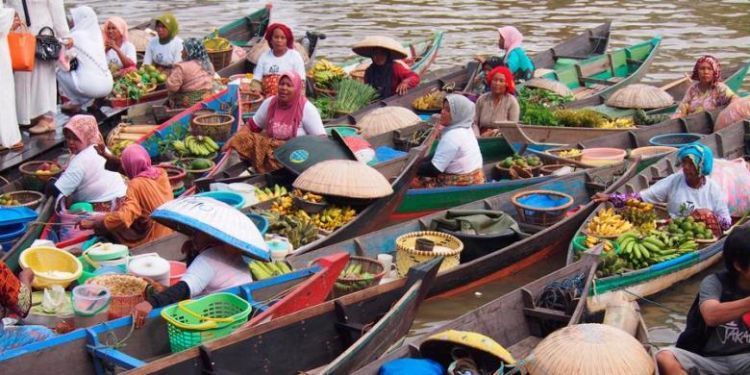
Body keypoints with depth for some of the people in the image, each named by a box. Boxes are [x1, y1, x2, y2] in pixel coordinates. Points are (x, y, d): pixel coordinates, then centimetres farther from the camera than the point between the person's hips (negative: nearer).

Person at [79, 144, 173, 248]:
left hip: (155, 238, -7)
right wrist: (106, 155, 25)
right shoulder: (161, 173, 2)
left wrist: (92, 224, -20)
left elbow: (123, 217, -29)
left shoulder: (136, 184, -19)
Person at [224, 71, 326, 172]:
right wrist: (233, 140, -6)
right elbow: (251, 126, 9)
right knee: (241, 139, -15)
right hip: (270, 147, 5)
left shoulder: (307, 109, -10)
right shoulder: (269, 103, 4)